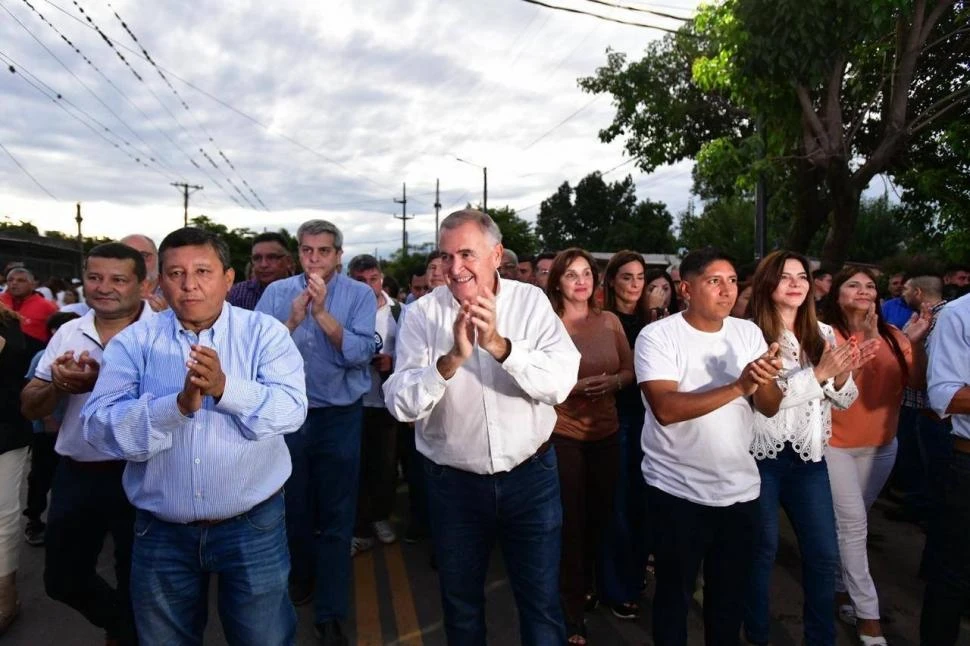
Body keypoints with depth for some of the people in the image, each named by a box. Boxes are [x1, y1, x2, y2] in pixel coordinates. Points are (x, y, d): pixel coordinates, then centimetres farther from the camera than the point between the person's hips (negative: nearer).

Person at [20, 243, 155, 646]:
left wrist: (102, 383, -30)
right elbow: (30, 408, 8)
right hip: (75, 474, 6)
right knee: (62, 580, 21)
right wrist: (57, 385, -14)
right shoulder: (68, 332, 5)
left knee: (136, 584, 11)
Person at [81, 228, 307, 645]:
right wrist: (179, 405, -28)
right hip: (161, 532, 2)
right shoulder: (133, 341, -2)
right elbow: (99, 427, -13)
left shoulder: (264, 333, -6)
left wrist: (225, 387, -33)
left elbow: (291, 409, -18)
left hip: (253, 526, -1)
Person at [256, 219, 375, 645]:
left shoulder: (359, 295, -5)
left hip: (340, 416, -2)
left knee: (336, 516, 4)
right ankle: (298, 580, 44)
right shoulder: (277, 293, -1)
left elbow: (360, 354, -17)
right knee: (292, 508, 18)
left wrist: (322, 312, -23)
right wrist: (293, 319, -21)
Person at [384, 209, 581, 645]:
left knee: (542, 602, 15)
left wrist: (499, 345, -31)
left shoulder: (532, 302, -7)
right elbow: (400, 404, -18)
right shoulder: (422, 314, -9)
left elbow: (562, 382, -18)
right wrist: (452, 359, -33)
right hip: (452, 482, 1)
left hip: (530, 475, 0)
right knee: (460, 602, 21)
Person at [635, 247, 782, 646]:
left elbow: (771, 408, 0)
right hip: (677, 490, -4)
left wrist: (764, 382, -22)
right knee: (674, 592, 14)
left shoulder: (748, 332, 2)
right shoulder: (657, 336, -14)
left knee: (731, 593, 21)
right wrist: (739, 387, -29)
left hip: (740, 488, 5)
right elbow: (665, 408, -25)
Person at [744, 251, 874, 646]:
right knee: (761, 551, 9)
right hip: (760, 456, -5)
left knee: (824, 554, 11)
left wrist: (842, 374, -12)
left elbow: (844, 400, 9)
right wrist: (819, 373, -23)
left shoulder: (823, 333, 7)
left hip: (809, 457, 5)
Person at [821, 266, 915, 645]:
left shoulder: (891, 335, 1)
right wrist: (864, 340, -30)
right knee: (852, 522, -6)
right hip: (835, 445, -5)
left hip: (881, 445, 5)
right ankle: (867, 613, 8)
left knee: (850, 521, 17)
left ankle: (839, 584, 36)